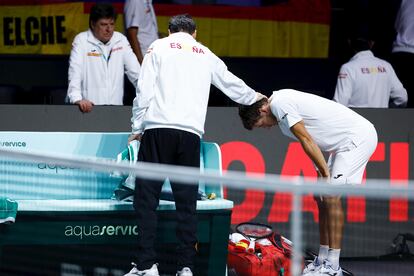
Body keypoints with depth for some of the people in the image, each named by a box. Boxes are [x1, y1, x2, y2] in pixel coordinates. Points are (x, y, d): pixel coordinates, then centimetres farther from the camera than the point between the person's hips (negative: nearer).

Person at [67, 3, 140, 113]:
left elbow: (136, 73, 12)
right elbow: (75, 73, -10)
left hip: (116, 105, 3)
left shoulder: (121, 40, 11)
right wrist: (78, 100, -25)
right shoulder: (81, 40, 0)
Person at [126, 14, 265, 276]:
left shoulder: (159, 47, 13)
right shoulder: (204, 54, 21)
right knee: (187, 202, 7)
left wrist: (137, 128, 11)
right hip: (191, 132, 3)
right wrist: (254, 97, 54)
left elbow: (144, 90, 4)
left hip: (158, 129, -2)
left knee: (146, 198, 0)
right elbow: (231, 83, 35)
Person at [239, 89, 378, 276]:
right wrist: (322, 176, 5)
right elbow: (310, 141, 12)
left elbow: (307, 141, -16)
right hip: (346, 141, 10)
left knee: (331, 196, -15)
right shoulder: (283, 101, 14)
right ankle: (322, 261, 14)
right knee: (322, 198, 9)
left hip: (358, 137, -10)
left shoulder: (278, 104, -15)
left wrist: (326, 175, -13)